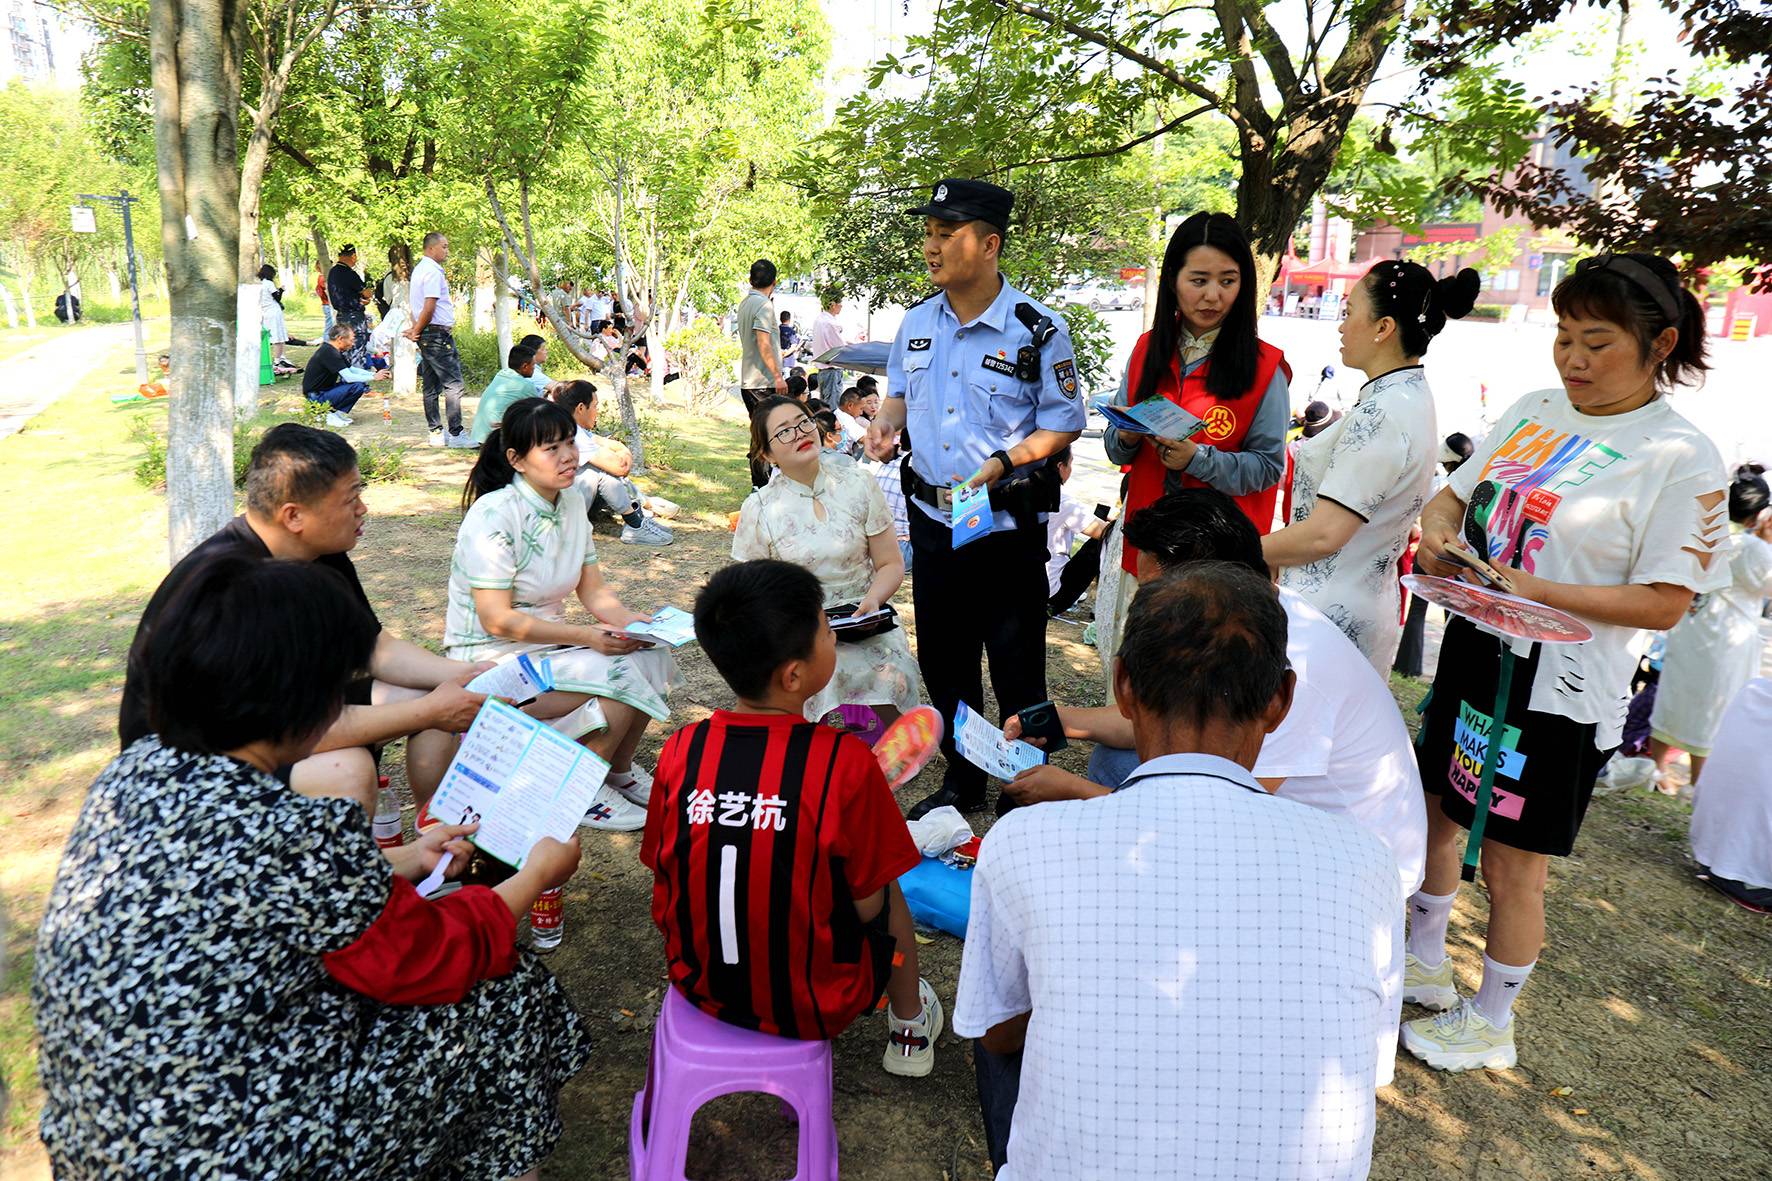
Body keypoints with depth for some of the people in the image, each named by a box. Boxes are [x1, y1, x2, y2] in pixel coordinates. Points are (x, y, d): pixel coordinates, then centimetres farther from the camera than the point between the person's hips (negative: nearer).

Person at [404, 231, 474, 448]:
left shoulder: (419, 269, 18)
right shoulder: (433, 272, -14)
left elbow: (411, 302, 23)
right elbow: (428, 309, -20)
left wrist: (415, 329, 12)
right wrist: (417, 331, -7)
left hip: (426, 336, 10)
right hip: (438, 334, -10)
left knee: (431, 387, 10)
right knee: (454, 384, -9)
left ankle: (436, 433, 14)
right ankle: (456, 434, -10)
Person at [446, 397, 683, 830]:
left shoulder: (573, 502, 4)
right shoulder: (493, 515, -20)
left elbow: (593, 588, 6)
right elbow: (497, 620, -22)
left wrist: (627, 619, -15)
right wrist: (586, 636, -26)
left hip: (549, 639, 7)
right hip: (493, 657, -7)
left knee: (653, 655, -14)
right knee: (619, 677, -26)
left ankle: (619, 770, 6)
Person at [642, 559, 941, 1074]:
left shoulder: (679, 751, -13)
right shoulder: (845, 762, -24)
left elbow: (664, 875, -1)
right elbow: (866, 905, -14)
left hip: (699, 987, 3)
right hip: (814, 1009, -3)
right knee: (887, 889, 23)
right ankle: (910, 1024, 44)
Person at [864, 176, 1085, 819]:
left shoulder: (1038, 330, -10)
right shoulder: (915, 323, 6)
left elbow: (1063, 425, -6)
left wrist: (1002, 463, -20)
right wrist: (886, 422, -3)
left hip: (1008, 525, -5)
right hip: (932, 518, 6)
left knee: (1017, 670, 3)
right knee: (942, 661, 16)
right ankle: (960, 783, 35)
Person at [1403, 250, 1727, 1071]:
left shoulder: (1680, 458, -13)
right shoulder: (1532, 412, 5)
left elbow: (1664, 603, -16)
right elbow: (1453, 493, 14)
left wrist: (1535, 590, -26)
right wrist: (1438, 531, -9)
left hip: (1557, 688, -6)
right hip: (1471, 651, 7)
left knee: (1512, 866, 6)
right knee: (1433, 811, 20)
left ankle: (1490, 1022, 28)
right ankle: (1424, 962, 43)